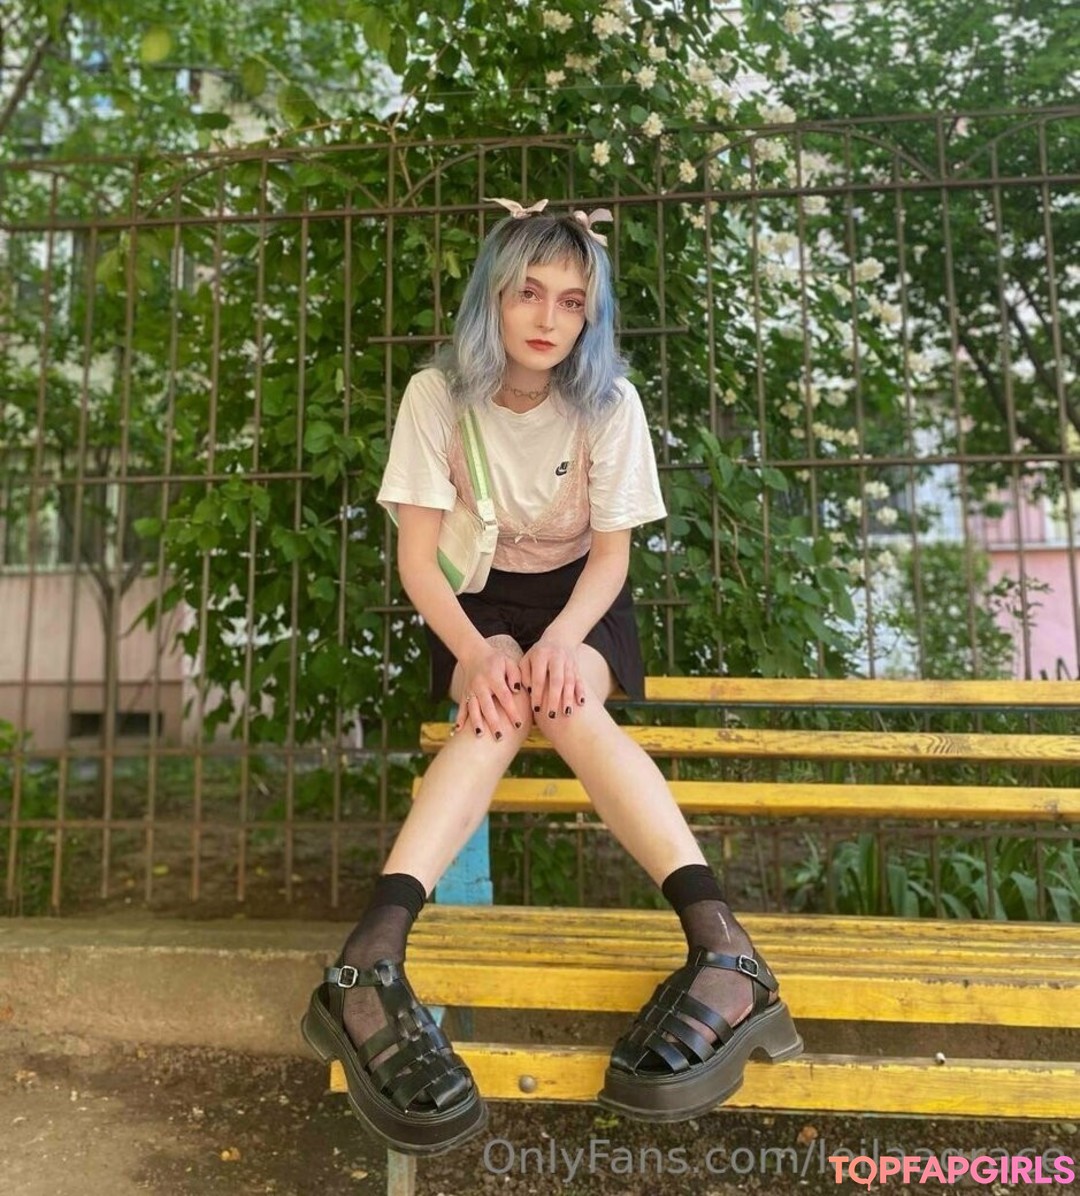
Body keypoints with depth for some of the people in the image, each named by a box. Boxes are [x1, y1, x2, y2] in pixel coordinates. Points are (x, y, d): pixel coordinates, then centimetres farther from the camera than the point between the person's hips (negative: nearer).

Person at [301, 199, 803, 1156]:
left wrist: (561, 639, -27)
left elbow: (611, 551, -7)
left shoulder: (608, 402, -10)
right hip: (478, 597, 0)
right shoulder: (437, 395, -12)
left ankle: (721, 946, -43)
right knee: (498, 712, -33)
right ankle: (369, 965, -44)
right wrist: (475, 652, -30)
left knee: (566, 705, -33)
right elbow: (417, 556, -13)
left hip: (577, 599, 1)